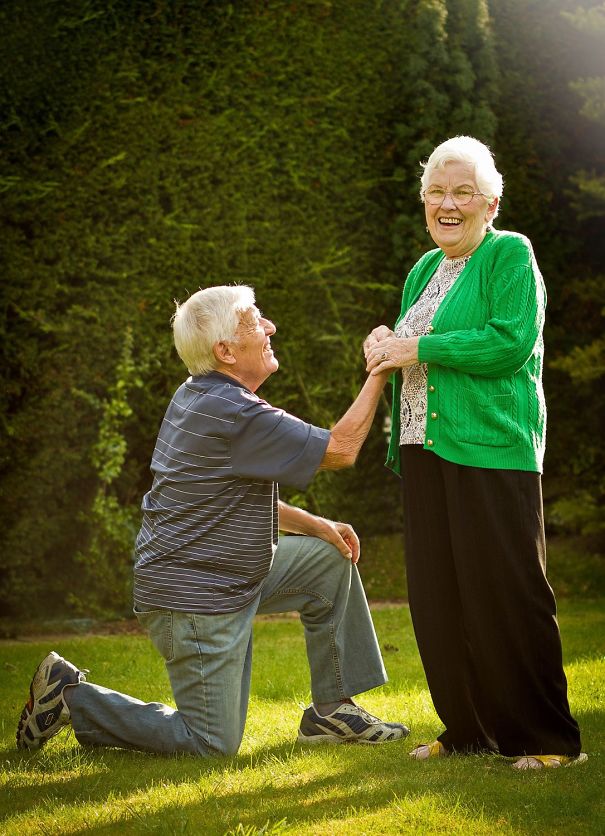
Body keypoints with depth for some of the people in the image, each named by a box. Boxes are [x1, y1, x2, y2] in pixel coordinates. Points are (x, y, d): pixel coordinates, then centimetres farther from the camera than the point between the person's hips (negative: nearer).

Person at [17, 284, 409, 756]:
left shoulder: (200, 395, 7)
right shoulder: (234, 415, -25)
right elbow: (340, 450, -19)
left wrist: (317, 525, 9)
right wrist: (379, 374, -10)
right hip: (194, 599, -10)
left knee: (332, 557, 11)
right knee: (213, 744, -2)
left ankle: (332, 711, 17)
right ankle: (72, 697, 6)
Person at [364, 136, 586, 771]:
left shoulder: (510, 255, -4)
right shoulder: (424, 270, 19)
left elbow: (511, 342, -17)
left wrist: (415, 349, -14)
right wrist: (385, 344, 2)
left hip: (491, 452, -8)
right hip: (425, 452, 8)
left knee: (507, 595, -6)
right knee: (437, 598, 7)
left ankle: (548, 737, 3)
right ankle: (470, 728, 18)